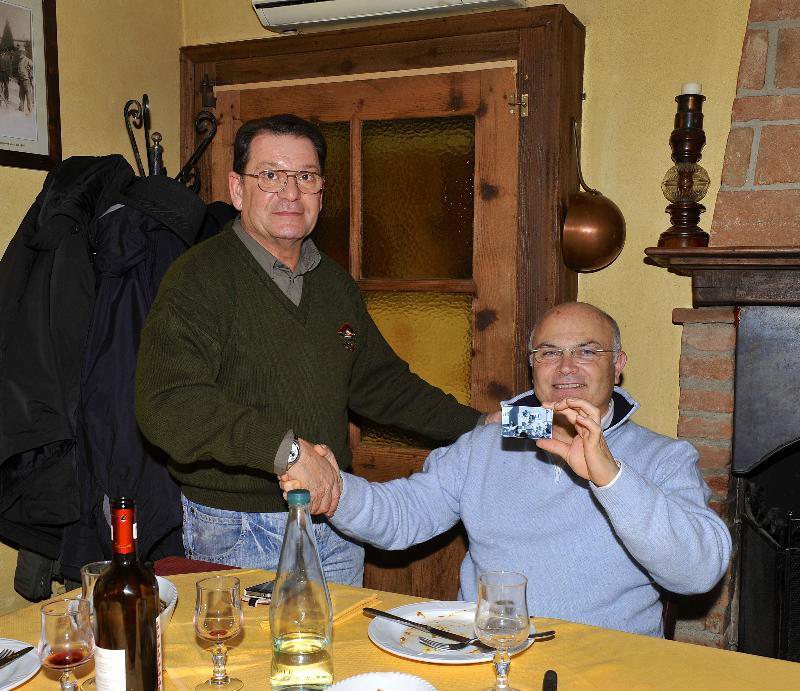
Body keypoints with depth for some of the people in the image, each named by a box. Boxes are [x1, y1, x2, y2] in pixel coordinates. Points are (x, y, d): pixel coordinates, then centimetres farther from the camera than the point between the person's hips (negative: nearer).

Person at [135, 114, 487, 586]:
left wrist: (476, 426, 12)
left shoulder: (335, 283, 8)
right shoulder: (199, 279, -15)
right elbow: (169, 403, -27)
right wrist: (286, 448, -35)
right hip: (239, 533, -6)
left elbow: (378, 380, 17)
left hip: (335, 517, 7)